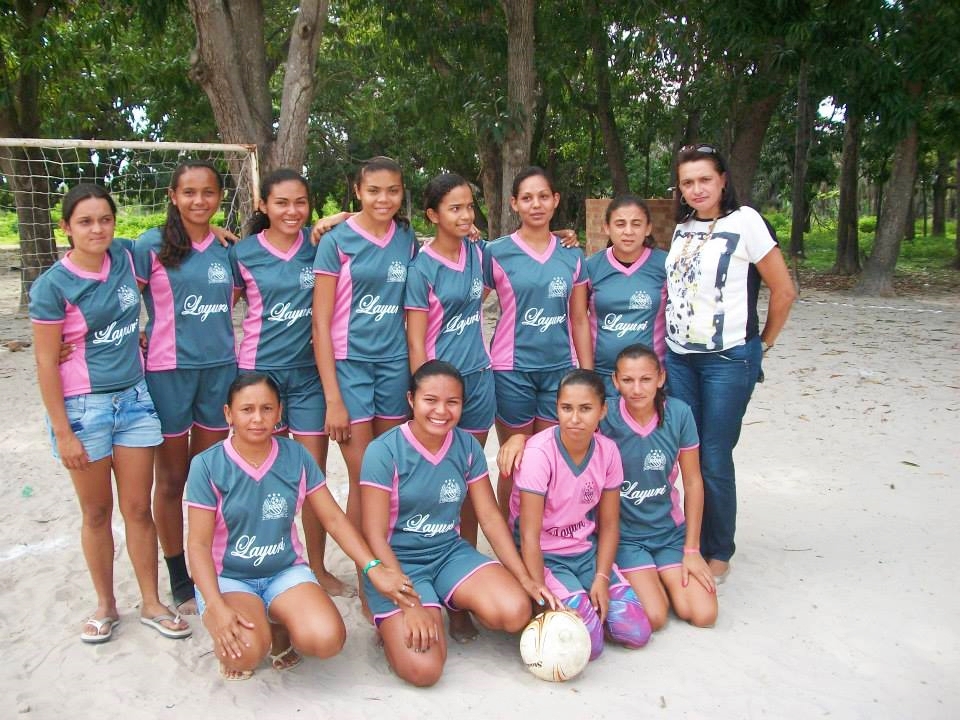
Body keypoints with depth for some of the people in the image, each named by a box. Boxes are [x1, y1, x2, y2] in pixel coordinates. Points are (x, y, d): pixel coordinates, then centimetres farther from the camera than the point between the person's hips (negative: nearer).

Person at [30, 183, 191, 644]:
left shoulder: (125, 255, -1)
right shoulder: (52, 286, -13)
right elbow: (46, 363, -10)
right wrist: (62, 433, -11)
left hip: (134, 398, 3)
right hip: (83, 406, -3)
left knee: (138, 508, 9)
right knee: (97, 513, 11)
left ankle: (151, 604, 22)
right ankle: (105, 605, 28)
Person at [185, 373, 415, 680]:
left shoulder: (297, 456, -3)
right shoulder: (207, 465, -11)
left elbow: (333, 518, 0)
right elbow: (199, 543, -11)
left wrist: (373, 567, -12)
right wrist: (217, 608, -25)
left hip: (286, 571, 3)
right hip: (227, 577, -2)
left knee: (327, 639, -24)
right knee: (246, 650, -33)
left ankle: (282, 627, 10)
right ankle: (227, 641, 6)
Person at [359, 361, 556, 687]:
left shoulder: (467, 446, -2)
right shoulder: (383, 452, -16)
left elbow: (490, 517, 3)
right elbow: (374, 536, -16)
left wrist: (525, 578, -5)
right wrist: (409, 603, -22)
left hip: (450, 553, 4)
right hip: (397, 562, -4)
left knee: (516, 612, -21)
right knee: (423, 669, -23)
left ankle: (458, 608, 11)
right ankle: (392, 621, 10)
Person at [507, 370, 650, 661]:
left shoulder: (607, 450, -7)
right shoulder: (539, 453, -22)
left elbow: (609, 524, 1)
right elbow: (529, 535, -20)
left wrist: (602, 578, -11)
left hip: (586, 552, 5)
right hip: (543, 556, -5)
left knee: (637, 632, -6)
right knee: (587, 643, -19)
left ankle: (587, 601, 16)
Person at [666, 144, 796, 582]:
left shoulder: (744, 221, -8)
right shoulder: (682, 228, 10)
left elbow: (784, 290, -6)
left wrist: (764, 343, 2)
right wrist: (671, 339, 13)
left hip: (728, 360, -5)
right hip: (679, 357, 6)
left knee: (714, 461, 0)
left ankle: (719, 554, 19)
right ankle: (695, 545, 25)